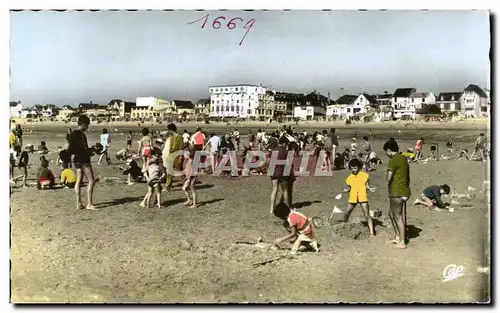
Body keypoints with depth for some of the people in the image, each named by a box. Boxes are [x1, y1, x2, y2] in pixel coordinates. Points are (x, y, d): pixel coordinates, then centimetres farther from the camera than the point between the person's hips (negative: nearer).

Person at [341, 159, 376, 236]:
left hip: (363, 198, -3)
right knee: (347, 213, 12)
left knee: (367, 215, -6)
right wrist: (347, 189, -9)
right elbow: (350, 187, 11)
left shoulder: (364, 175, -4)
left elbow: (367, 185, 0)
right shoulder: (349, 178, 3)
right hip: (353, 198, 3)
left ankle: (371, 232, -5)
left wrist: (370, 189, -20)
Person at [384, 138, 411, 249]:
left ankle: (402, 242, 9)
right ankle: (397, 236, 29)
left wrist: (387, 177, 1)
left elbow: (388, 178, -20)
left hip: (396, 193, -9)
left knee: (398, 217, 1)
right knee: (391, 214, 20)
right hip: (404, 192, 9)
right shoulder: (404, 158, 11)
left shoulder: (393, 160, -17)